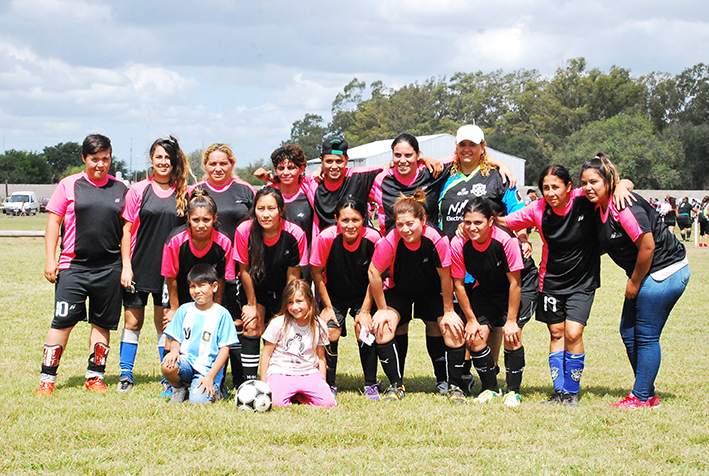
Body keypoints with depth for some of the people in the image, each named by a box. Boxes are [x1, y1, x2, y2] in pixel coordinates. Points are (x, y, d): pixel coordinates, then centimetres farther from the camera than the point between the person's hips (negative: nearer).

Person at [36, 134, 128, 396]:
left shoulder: (120, 189, 10)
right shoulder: (69, 185, 4)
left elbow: (126, 229, 14)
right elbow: (54, 222, 5)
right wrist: (50, 258, -3)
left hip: (109, 269, 2)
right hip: (73, 266, -2)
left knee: (103, 323, 6)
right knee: (63, 322, -6)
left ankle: (95, 376, 17)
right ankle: (47, 379, 1)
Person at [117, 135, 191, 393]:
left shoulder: (183, 193, 4)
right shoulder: (138, 190, 1)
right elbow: (126, 229, 1)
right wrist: (126, 266, -5)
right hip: (139, 266, -1)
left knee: (166, 323, 5)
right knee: (133, 322, 4)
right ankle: (126, 375, 11)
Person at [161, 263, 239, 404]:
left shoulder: (222, 315, -1)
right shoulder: (184, 310, 9)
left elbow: (225, 350, -3)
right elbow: (175, 340, 11)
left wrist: (210, 376, -12)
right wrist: (174, 350, -15)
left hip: (208, 367, -3)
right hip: (186, 361, 3)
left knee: (198, 400, -26)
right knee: (167, 366, -31)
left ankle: (212, 391, 11)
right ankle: (179, 388, 3)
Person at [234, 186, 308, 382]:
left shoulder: (295, 234, -24)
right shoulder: (244, 231, -23)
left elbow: (293, 275, -13)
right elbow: (245, 270, -11)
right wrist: (252, 305, -6)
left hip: (282, 291, -1)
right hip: (256, 290, 1)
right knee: (252, 326, -14)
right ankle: (250, 382, -9)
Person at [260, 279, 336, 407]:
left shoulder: (319, 326, 3)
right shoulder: (278, 323, -5)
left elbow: (321, 358, 14)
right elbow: (266, 355, 2)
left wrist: (323, 384, 6)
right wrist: (263, 384, 0)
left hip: (309, 374, 3)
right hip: (280, 373, -3)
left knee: (328, 402, -20)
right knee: (276, 402, -31)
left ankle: (297, 396, 6)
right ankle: (286, 392, 5)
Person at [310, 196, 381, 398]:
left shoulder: (372, 238, -24)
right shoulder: (326, 238, -25)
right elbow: (317, 273, -10)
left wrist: (365, 311, -12)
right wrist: (327, 307, -8)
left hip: (363, 295, 0)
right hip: (334, 295, 0)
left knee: (364, 330, -17)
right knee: (330, 332, -15)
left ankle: (371, 384, -1)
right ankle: (330, 385, 1)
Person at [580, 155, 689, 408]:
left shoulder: (625, 207, -22)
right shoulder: (600, 207, 6)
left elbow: (647, 247, -23)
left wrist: (634, 283, -14)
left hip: (665, 271, -10)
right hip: (647, 274, 10)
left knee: (646, 336, -5)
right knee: (629, 333, 11)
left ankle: (640, 397, 4)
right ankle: (648, 395, 19)